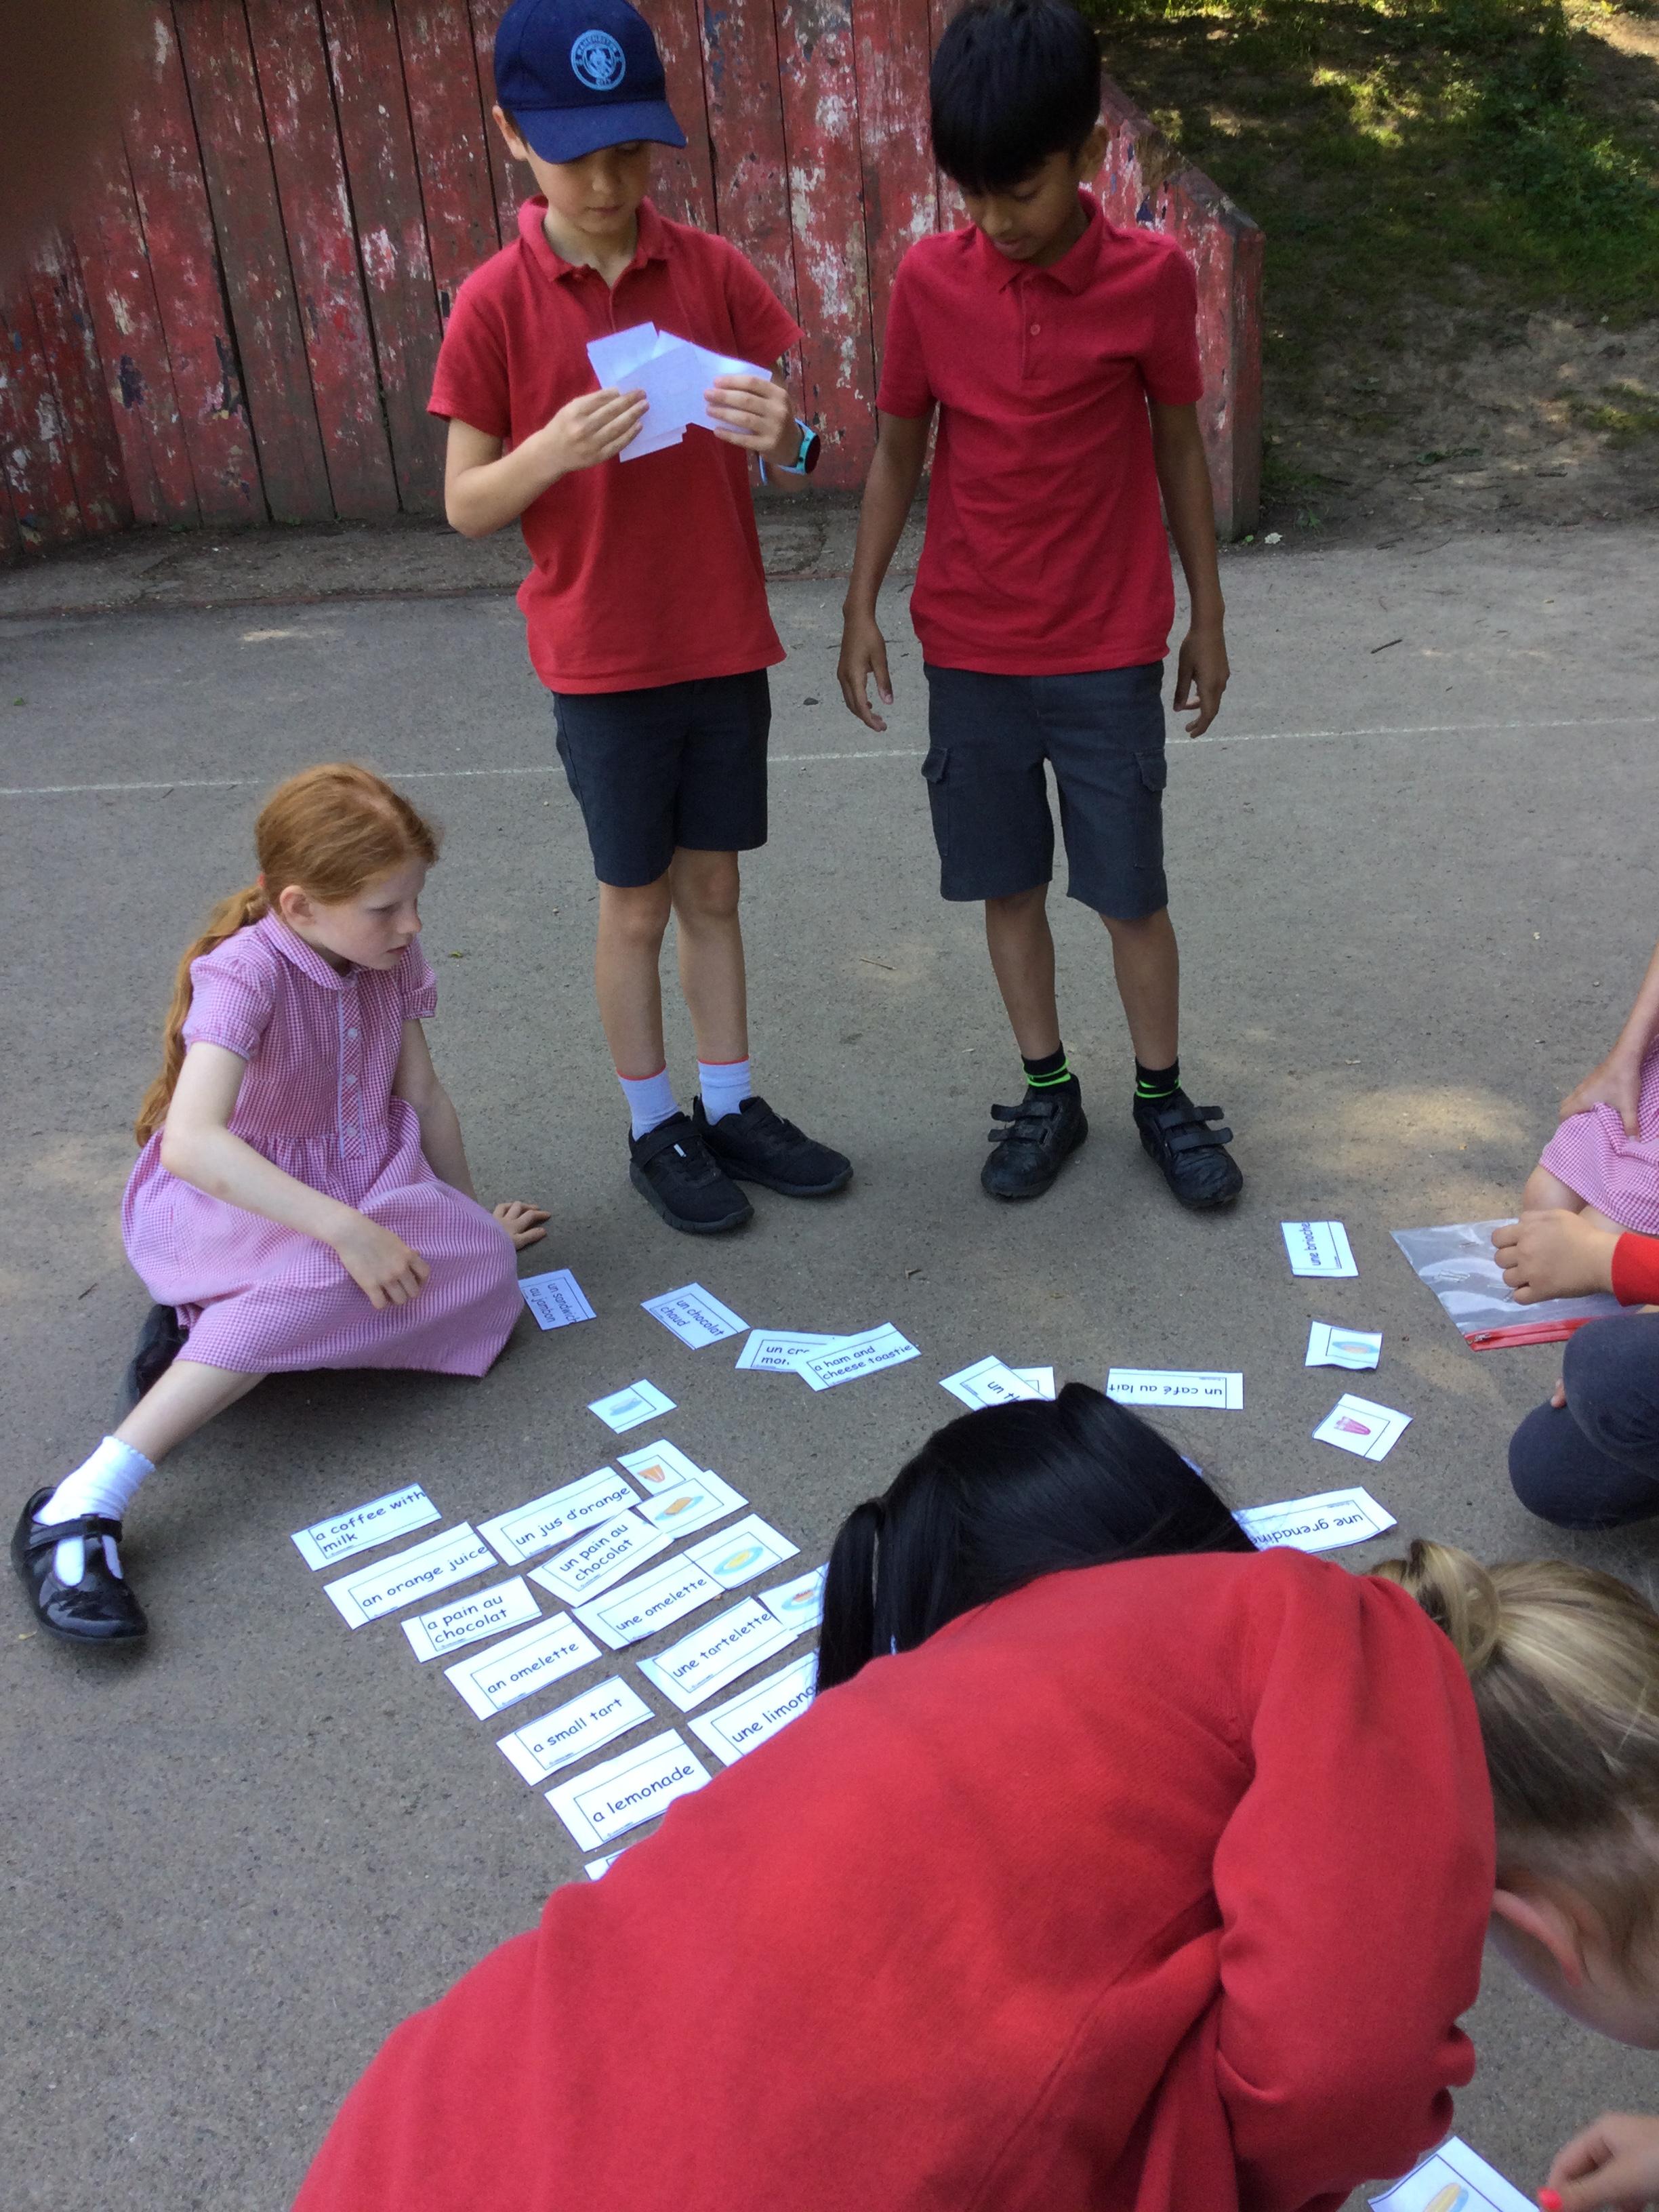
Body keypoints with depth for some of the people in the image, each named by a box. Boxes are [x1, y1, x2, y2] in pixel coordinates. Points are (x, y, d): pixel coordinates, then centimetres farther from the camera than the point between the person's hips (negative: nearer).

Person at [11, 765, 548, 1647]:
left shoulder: (391, 958, -4)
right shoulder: (243, 973, -24)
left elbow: (422, 1097, 8)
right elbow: (192, 1144, -38)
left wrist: (469, 1214, 14)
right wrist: (344, 1230, -41)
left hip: (362, 1181, 7)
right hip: (220, 1197, -6)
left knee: (482, 1259, -20)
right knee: (324, 1276, -39)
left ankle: (214, 1323, -16)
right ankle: (78, 1510, -38)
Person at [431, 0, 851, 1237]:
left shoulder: (713, 271, -1)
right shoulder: (497, 304, -8)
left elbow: (798, 453, 2)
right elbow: (466, 506, -6)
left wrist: (786, 438, -22)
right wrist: (550, 451, -26)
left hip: (726, 645, 3)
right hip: (601, 660, -2)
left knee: (712, 884, 13)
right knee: (637, 901, 8)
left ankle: (732, 1105, 28)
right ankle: (655, 1130, 24)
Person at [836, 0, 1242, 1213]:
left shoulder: (1153, 277, -8)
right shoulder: (930, 278, -4)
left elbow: (1180, 447, 2)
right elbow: (899, 449, 6)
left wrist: (1208, 618, 6)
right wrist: (862, 606, 4)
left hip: (1109, 649, -2)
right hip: (969, 648, 2)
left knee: (1132, 889, 6)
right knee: (1008, 883, 10)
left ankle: (1161, 1093, 26)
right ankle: (1050, 1090, 27)